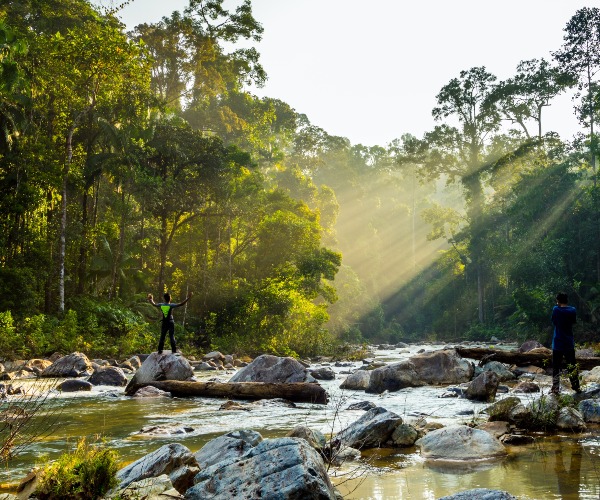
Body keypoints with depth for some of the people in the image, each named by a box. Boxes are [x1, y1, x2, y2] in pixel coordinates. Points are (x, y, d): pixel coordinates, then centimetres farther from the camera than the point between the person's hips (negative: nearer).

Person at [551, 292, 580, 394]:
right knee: (572, 366, 12)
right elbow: (574, 321, 11)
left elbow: (553, 322, 3)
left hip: (558, 343, -2)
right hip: (569, 343, 3)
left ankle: (555, 388, -1)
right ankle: (576, 387, 15)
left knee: (556, 367, 2)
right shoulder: (572, 310, -3)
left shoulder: (556, 309, -10)